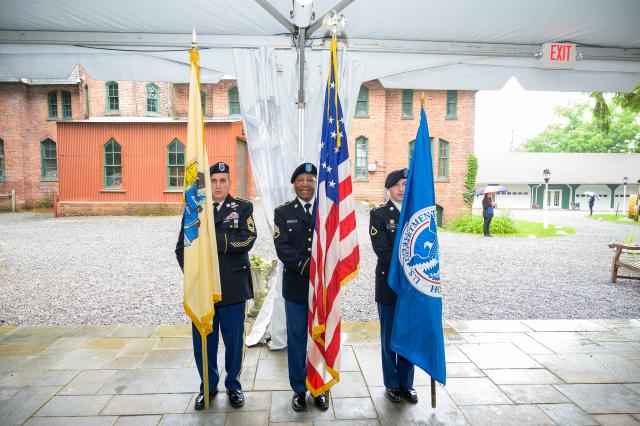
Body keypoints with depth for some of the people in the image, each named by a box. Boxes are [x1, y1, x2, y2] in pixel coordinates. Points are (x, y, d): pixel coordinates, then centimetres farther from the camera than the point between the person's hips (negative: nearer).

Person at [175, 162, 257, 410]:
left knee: (234, 339, 10)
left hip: (232, 286, -1)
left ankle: (233, 385, 32)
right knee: (203, 340, 11)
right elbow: (182, 248, 5)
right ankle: (208, 386, 33)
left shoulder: (243, 208, 1)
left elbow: (247, 240, -15)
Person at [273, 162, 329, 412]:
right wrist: (306, 266, -20)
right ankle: (299, 389, 27)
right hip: (296, 287, 0)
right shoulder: (282, 212, 4)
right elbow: (282, 248, -8)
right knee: (296, 339, 10)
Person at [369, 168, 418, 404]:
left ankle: (406, 382, 28)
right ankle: (392, 384, 25)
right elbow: (382, 249, -12)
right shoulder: (379, 214, -3)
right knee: (389, 337, 9)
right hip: (389, 283, -3)